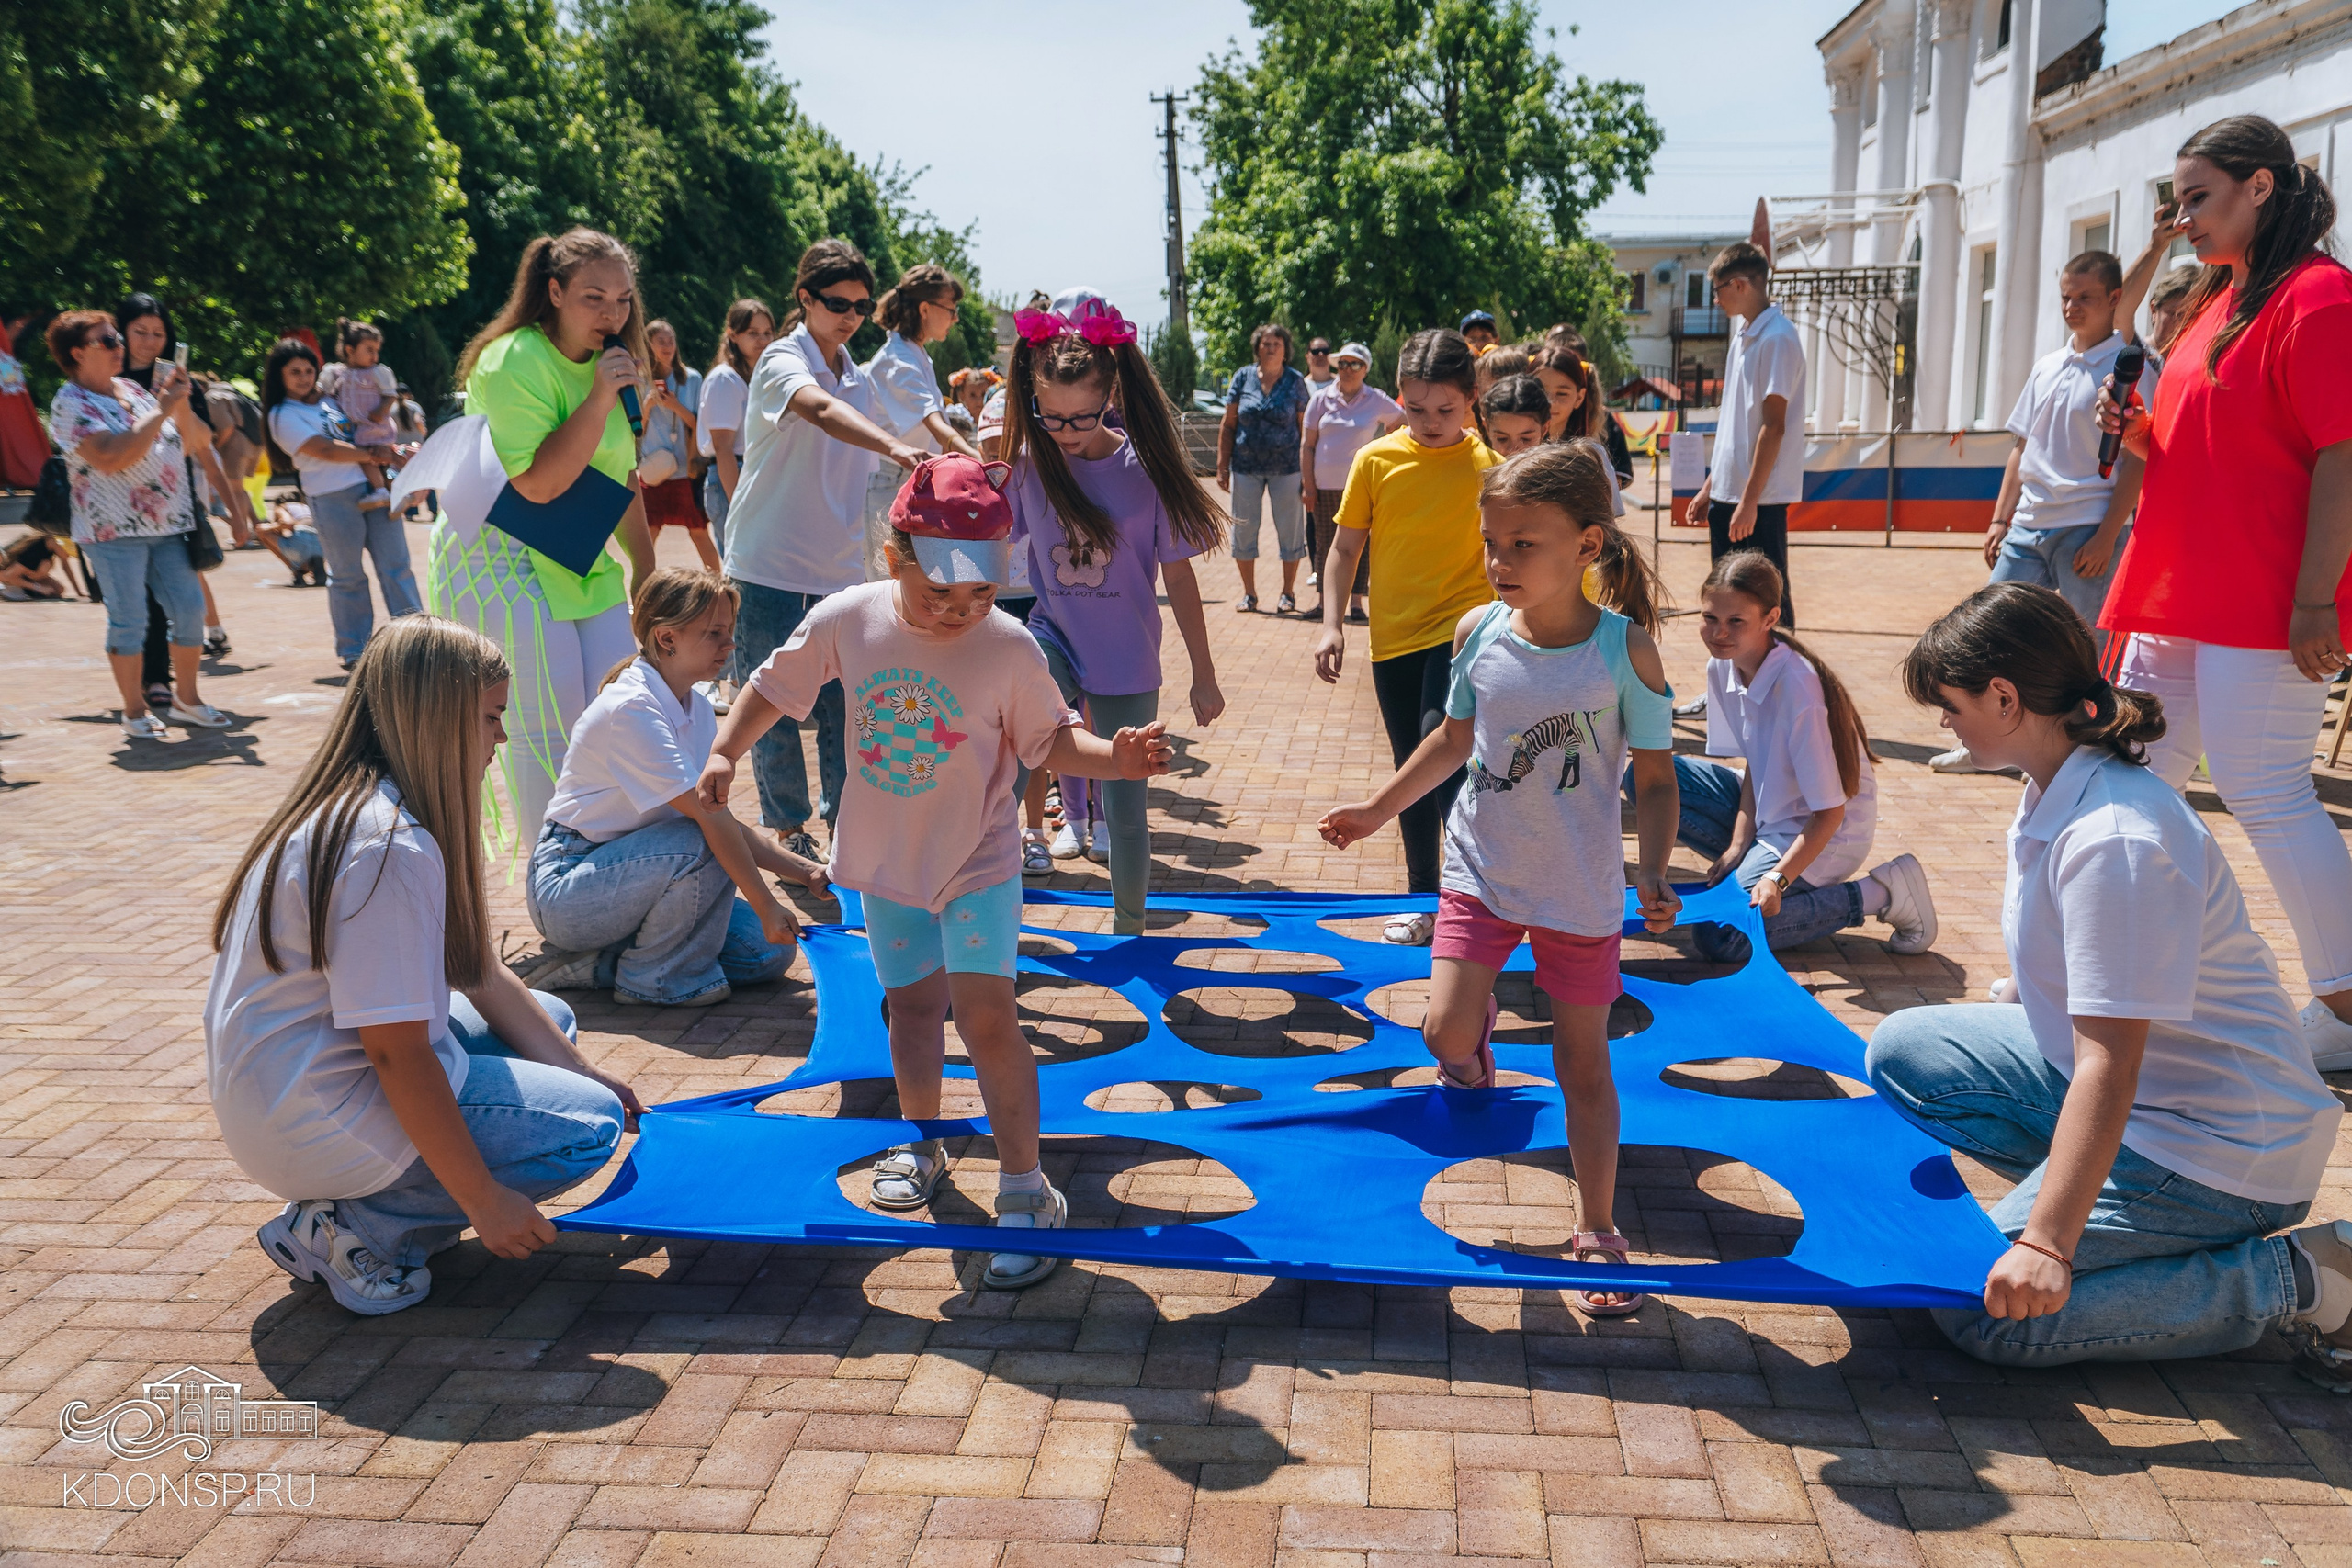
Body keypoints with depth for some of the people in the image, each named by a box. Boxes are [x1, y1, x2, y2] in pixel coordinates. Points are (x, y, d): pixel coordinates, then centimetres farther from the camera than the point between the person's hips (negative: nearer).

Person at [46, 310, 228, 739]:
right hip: (115, 530, -6)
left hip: (167, 526, 6)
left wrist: (181, 402, -1)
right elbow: (110, 458, -21)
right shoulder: (70, 403, -6)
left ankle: (186, 699, 17)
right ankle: (134, 710, 8)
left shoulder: (132, 390, 14)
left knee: (190, 610, 4)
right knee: (129, 621, -3)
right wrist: (162, 410, -18)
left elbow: (189, 443, 16)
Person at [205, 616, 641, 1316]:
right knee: (590, 1126, -9)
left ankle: (357, 1208, 10)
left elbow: (479, 972, 12)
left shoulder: (358, 808, 7)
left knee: (551, 1019, 19)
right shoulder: (390, 847, -26)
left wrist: (581, 1070, 12)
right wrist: (485, 1201, -18)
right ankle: (357, 1230, -7)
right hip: (316, 1119, -10)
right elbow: (398, 1053, -25)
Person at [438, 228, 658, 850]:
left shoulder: (607, 363, 12)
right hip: (503, 561, -8)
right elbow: (536, 482, -24)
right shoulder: (514, 361, -15)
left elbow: (621, 478, 21)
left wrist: (645, 567, 19)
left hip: (584, 566, 8)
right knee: (548, 732, -10)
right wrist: (599, 400, -25)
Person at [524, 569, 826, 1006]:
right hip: (566, 889, -9)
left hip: (633, 872, 9)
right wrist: (767, 908, -28)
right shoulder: (632, 710, -23)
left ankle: (599, 965, 2)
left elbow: (725, 819, 6)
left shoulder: (697, 709, 5)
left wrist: (800, 869, -3)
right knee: (706, 844, -33)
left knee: (769, 952, -6)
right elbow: (709, 818, -28)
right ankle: (650, 978, -11)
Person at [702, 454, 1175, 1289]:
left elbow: (1050, 739, -8)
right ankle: (920, 1143, 43)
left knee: (985, 1013, -13)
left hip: (976, 862, -3)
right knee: (911, 1002, 19)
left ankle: (1024, 1192, 1)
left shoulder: (1010, 649, -19)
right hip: (886, 860, 4)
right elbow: (775, 685, 2)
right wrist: (726, 750, -8)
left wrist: (1113, 756, -26)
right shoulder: (846, 620, -13)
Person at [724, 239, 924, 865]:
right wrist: (895, 447, -51)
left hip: (840, 567, 6)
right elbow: (821, 411, -34)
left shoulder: (860, 379, 11)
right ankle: (788, 831, 14)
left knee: (845, 702, 5)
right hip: (771, 562, -5)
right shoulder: (781, 361, -10)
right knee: (775, 703, 2)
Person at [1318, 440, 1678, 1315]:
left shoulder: (1625, 649, -15)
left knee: (1582, 1057, 9)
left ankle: (1600, 1232, 24)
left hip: (1580, 888, -2)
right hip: (1481, 869, 2)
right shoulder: (1478, 633, -6)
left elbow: (1656, 777, -8)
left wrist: (1653, 874, -21)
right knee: (1445, 1034, -11)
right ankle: (1479, 1037, 27)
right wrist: (1376, 810, 12)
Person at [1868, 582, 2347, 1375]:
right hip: (2115, 1085, 9)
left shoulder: (2114, 843, -29)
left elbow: (2110, 1064, -31)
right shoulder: (2062, 792, 1)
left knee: (1982, 1310, -16)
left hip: (2215, 1152, -9)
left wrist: (2047, 1241, -33)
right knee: (1902, 1048, 6)